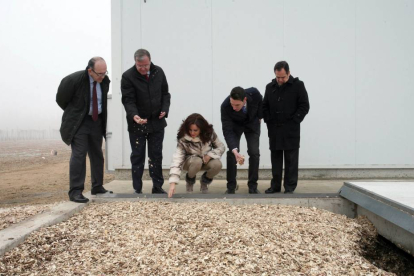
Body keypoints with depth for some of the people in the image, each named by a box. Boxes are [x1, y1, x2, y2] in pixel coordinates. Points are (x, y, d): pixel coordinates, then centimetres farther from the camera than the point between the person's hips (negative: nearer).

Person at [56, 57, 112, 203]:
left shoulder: (105, 81, -5)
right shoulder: (73, 80, -21)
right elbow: (61, 99, -6)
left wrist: (100, 115, 11)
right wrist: (74, 113, 4)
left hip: (97, 121, 6)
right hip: (78, 122, -5)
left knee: (97, 154, 10)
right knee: (79, 154, -13)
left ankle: (97, 187, 22)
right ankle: (75, 191, -9)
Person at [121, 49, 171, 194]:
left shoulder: (159, 72, 1)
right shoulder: (128, 76, -13)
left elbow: (165, 93, 10)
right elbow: (128, 100, -16)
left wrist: (165, 109, -5)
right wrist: (133, 115, -34)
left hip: (157, 122, 4)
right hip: (137, 124, -3)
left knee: (156, 156, 10)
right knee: (137, 157, 3)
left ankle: (157, 187, 19)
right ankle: (137, 190, 11)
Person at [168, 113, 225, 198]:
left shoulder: (209, 133, -21)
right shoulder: (183, 139, -27)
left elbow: (221, 147, -7)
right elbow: (177, 159, -33)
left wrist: (210, 155, -26)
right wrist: (173, 182, -42)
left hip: (206, 160, 2)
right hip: (189, 161, -2)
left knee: (217, 164, -30)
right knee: (197, 161, -37)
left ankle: (205, 181, 4)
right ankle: (189, 181, -3)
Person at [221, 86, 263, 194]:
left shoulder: (254, 93, -35)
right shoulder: (225, 106, -38)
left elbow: (260, 102, -8)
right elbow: (227, 131, -36)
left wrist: (259, 117, 2)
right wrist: (235, 151, -48)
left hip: (252, 123, 1)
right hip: (234, 125, -1)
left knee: (254, 153, -7)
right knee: (231, 153, -12)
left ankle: (253, 186, 3)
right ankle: (231, 187, 0)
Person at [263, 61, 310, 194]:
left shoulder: (298, 85, -3)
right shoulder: (270, 87, 9)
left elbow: (304, 106, -4)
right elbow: (265, 106, 16)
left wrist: (294, 121, -10)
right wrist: (268, 121, 3)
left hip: (291, 130, -4)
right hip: (274, 130, 4)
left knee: (291, 160, 1)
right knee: (275, 159, 10)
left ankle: (290, 187, 8)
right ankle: (275, 185, 18)